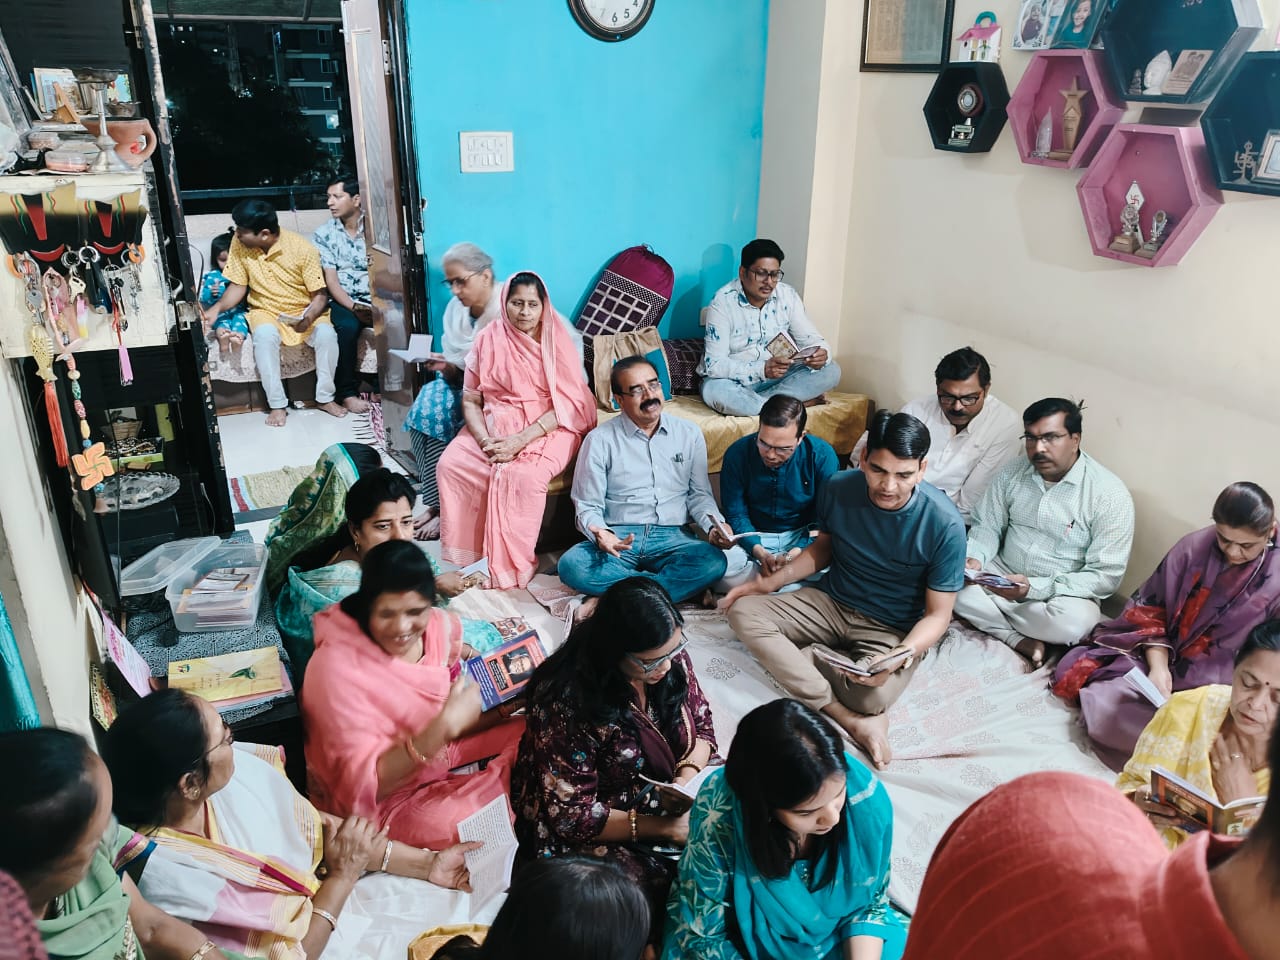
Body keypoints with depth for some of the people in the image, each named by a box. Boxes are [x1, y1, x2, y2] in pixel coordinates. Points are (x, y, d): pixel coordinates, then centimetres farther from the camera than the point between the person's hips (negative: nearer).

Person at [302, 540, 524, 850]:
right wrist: (443, 727, -39)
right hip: (385, 800, -6)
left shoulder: (440, 625, -10)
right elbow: (366, 783, -27)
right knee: (459, 822, -33)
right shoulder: (336, 668, -27)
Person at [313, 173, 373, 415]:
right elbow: (331, 280, -2)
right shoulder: (324, 233, 5)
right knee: (347, 326, -33)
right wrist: (354, 307, -18)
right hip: (343, 301, 0)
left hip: (375, 298, 1)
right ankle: (347, 392, -19)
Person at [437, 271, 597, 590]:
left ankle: (513, 565, -18)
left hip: (548, 429, -3)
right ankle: (465, 554, -10)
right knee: (450, 465, -22)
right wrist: (484, 439, -15)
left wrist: (521, 440, -22)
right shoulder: (488, 339, 3)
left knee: (523, 475, -33)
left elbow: (566, 405, -11)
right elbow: (470, 400, 4)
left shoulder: (557, 341, -4)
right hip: (494, 425, 4)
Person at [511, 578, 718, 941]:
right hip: (593, 830, -6)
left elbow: (702, 725, 6)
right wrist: (663, 828, -24)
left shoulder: (670, 655, -10)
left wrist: (688, 778, -14)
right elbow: (571, 814, -21)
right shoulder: (568, 704, -27)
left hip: (672, 798, 6)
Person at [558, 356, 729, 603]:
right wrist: (601, 534, -20)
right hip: (619, 538, -1)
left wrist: (714, 524, -8)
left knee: (713, 560, -30)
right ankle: (686, 586, -21)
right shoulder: (600, 440, 2)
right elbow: (588, 506, 2)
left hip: (672, 537, 1)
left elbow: (699, 494, 13)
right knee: (571, 565, -31)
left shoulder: (689, 434, 10)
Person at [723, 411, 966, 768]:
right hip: (830, 603, 5)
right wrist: (770, 582, -2)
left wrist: (901, 656, -34)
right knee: (743, 612, -19)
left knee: (872, 695, -36)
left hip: (894, 630, -5)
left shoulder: (944, 524, -22)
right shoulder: (839, 489, -11)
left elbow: (937, 615, -15)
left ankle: (798, 654, -3)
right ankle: (851, 720, -26)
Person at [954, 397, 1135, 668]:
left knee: (1072, 621, -37)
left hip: (1060, 593, -3)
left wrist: (1035, 587, -27)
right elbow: (987, 526, 7)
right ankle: (1023, 641, -18)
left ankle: (990, 617, -9)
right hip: (1003, 575, 3)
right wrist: (975, 557, -18)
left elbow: (1106, 576, -17)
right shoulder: (1012, 473, -2)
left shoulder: (1110, 494, -16)